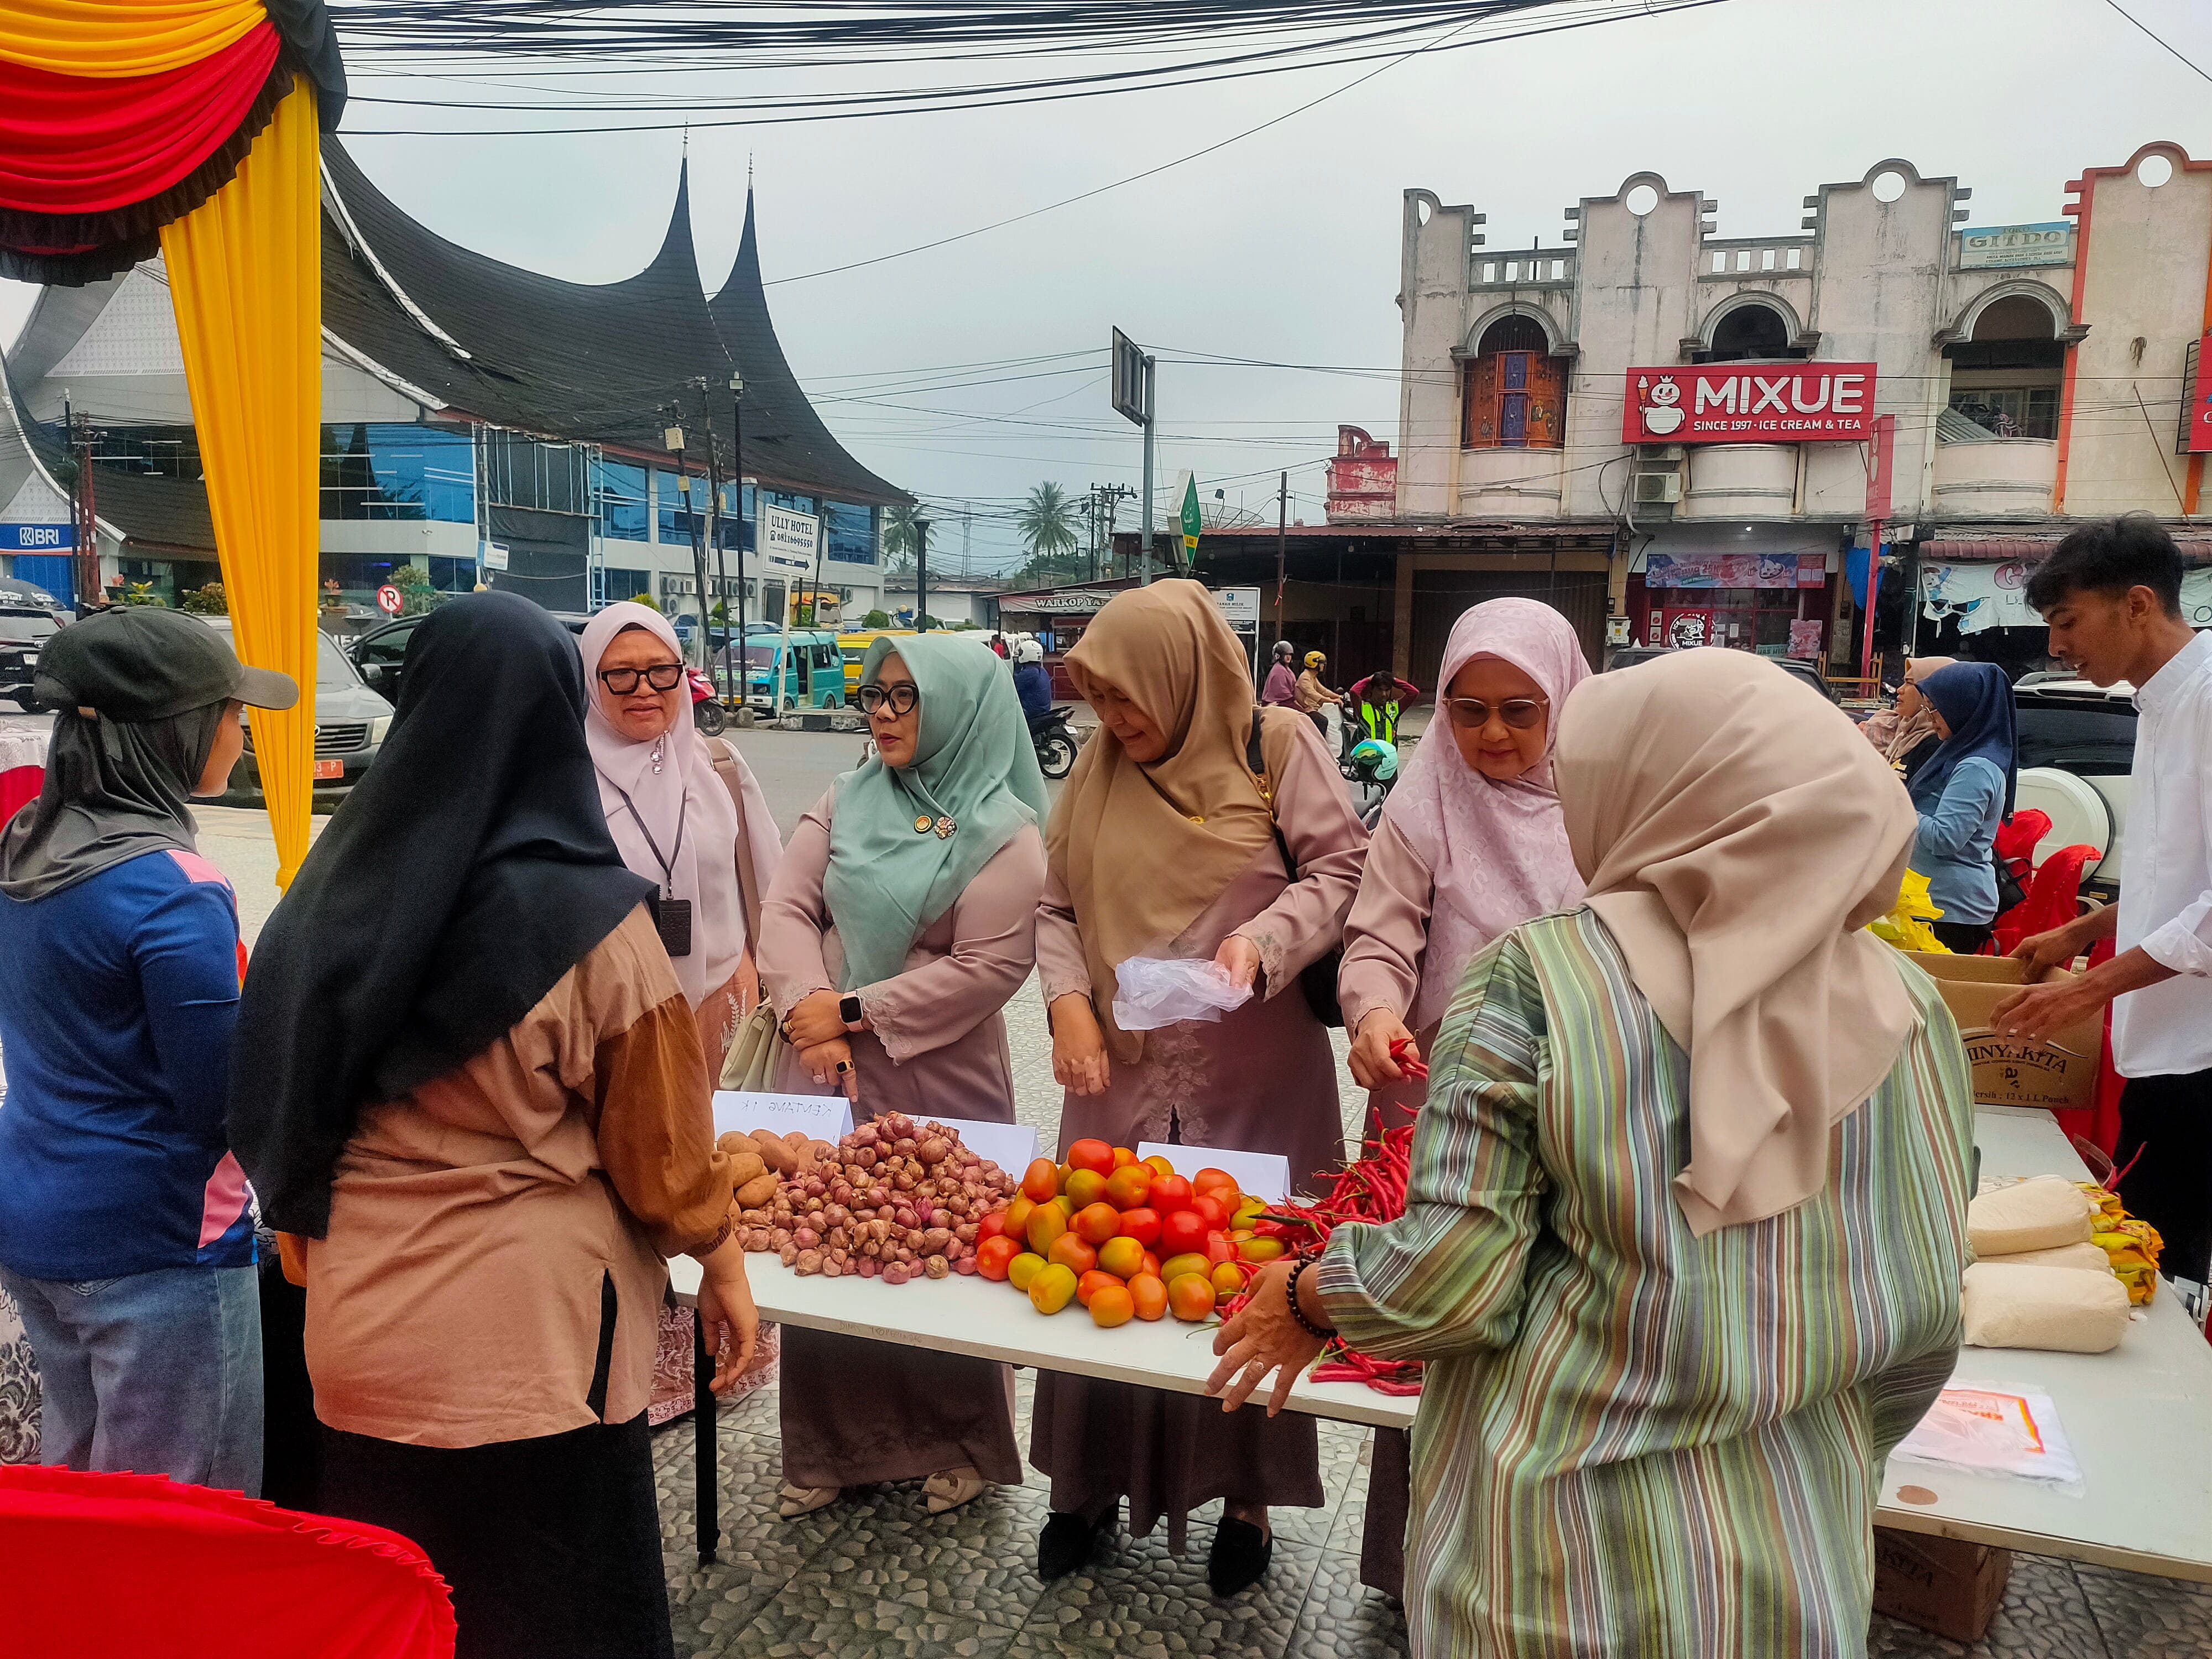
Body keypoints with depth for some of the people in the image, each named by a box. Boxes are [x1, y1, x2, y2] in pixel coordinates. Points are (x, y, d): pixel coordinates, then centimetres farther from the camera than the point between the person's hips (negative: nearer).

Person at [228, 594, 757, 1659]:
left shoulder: (338, 885, -3)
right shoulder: (588, 915, -18)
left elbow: (279, 1105, 6)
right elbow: (660, 1130, -11)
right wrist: (723, 1262, 3)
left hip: (362, 1326, 5)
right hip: (531, 1334, -4)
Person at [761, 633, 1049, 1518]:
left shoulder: (1003, 833, -8)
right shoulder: (846, 801, 7)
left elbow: (989, 967, -15)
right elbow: (788, 907, 2)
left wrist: (855, 1011, -14)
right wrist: (811, 1012, -14)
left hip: (938, 1079, -4)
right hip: (829, 1066, 5)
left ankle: (960, 1443, 30)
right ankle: (834, 1444, 31)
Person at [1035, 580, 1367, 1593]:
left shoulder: (1276, 748, -5)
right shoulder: (1100, 765, 6)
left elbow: (1343, 869, -2)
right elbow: (1057, 905, 10)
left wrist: (1266, 939, -18)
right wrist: (1068, 999, -6)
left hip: (1253, 1084, -3)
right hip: (1119, 1074, 3)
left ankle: (1246, 1495, 29)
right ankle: (1092, 1481, 31)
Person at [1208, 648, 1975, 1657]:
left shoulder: (1534, 975, -17)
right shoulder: (1905, 1006, -7)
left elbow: (1453, 1277, -18)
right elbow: (1925, 1306, -1)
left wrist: (1303, 1299, 2)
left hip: (1564, 1547, -3)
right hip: (1799, 1551, 3)